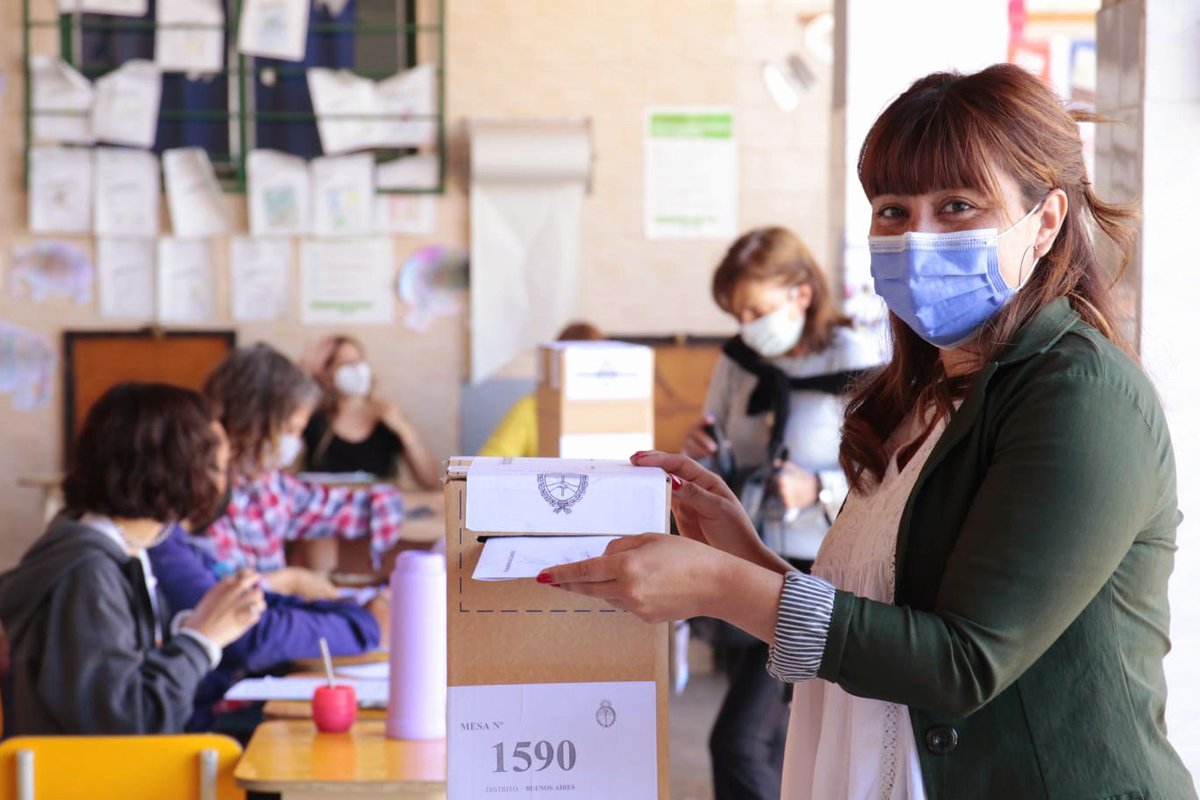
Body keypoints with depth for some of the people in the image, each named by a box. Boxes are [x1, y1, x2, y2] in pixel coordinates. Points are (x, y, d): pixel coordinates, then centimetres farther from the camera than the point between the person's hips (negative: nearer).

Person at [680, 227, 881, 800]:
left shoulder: (850, 364, -12)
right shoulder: (739, 362, 6)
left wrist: (818, 490, -27)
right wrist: (701, 455, -5)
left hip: (810, 573, -7)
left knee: (737, 743, -14)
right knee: (771, 741, 16)